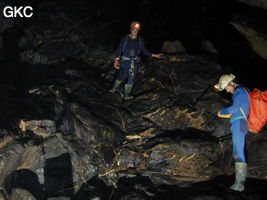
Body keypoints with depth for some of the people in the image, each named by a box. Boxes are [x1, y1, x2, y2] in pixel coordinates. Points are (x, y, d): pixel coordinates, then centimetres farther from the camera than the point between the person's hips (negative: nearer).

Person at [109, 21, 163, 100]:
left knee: (131, 78, 9)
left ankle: (127, 95, 23)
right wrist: (116, 60, -9)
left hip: (135, 63, 2)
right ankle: (114, 89, 32)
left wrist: (155, 55, -2)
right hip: (125, 61, -2)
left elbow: (144, 51, 5)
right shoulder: (125, 39, -8)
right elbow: (119, 49, -4)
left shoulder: (140, 40, -1)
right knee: (121, 76, 6)